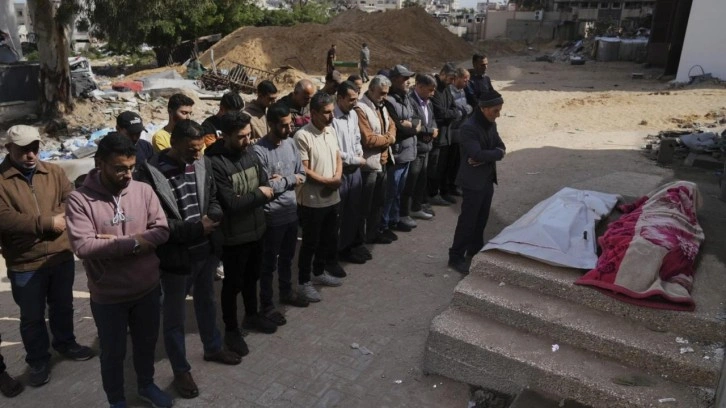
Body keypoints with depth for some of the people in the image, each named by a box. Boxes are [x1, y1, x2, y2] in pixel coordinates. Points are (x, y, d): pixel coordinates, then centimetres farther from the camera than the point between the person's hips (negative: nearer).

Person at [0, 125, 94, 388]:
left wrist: (55, 220, -24)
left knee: (62, 306, 22)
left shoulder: (54, 172, 2)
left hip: (61, 255, 3)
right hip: (25, 264, -3)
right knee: (32, 316, 13)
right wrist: (47, 222, -23)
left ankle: (65, 344, 43)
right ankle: (38, 361, 31)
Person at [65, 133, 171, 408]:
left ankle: (146, 386, 48)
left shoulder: (143, 191, -6)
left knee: (146, 344, 23)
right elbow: (82, 246, -24)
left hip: (147, 289, 3)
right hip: (108, 296, -3)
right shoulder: (79, 200, -15)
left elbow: (161, 231, -10)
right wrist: (132, 242, -22)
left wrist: (117, 241, -20)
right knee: (113, 353, 17)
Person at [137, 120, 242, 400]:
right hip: (176, 256, -6)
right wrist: (197, 228, -21)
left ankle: (213, 348, 48)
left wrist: (212, 216, -14)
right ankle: (180, 371, 31)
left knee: (206, 302, 26)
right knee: (175, 315, 12)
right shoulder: (151, 173, -19)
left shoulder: (203, 163, -1)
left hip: (206, 250, 6)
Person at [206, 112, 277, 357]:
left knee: (252, 276, 24)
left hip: (256, 229, 7)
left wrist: (246, 199, -13)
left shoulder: (250, 154, 1)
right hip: (233, 235, -7)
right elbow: (230, 204, -26)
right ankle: (231, 329, 28)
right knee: (233, 283, 10)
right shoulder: (215, 163, -23)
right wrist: (257, 195, -14)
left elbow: (267, 187, 4)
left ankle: (252, 316, 44)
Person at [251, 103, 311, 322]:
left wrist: (283, 180, -14)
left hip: (291, 212, 7)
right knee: (269, 263, 8)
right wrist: (290, 180, -12)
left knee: (287, 257, 24)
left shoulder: (290, 143, 3)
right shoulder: (259, 151, -20)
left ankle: (287, 292, 43)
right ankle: (266, 305, 23)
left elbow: (302, 174, 5)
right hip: (272, 217, -7)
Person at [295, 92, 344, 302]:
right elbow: (303, 170, -19)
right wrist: (327, 181, -16)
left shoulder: (331, 130, 5)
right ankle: (305, 281, 21)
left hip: (332, 197, 7)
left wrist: (338, 177, -7)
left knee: (328, 239, 19)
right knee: (310, 242, 5)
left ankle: (319, 273, 38)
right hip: (312, 200, -7)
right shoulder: (302, 136, -19)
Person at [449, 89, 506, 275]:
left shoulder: (491, 124, 8)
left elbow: (501, 147, 4)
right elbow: (478, 154, -29)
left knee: (481, 218, 16)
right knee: (468, 220, -2)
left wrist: (486, 157, -15)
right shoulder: (469, 128, -20)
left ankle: (475, 250, 31)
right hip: (473, 181, -8)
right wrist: (496, 153, -13)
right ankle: (456, 257, 9)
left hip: (488, 179, 8)